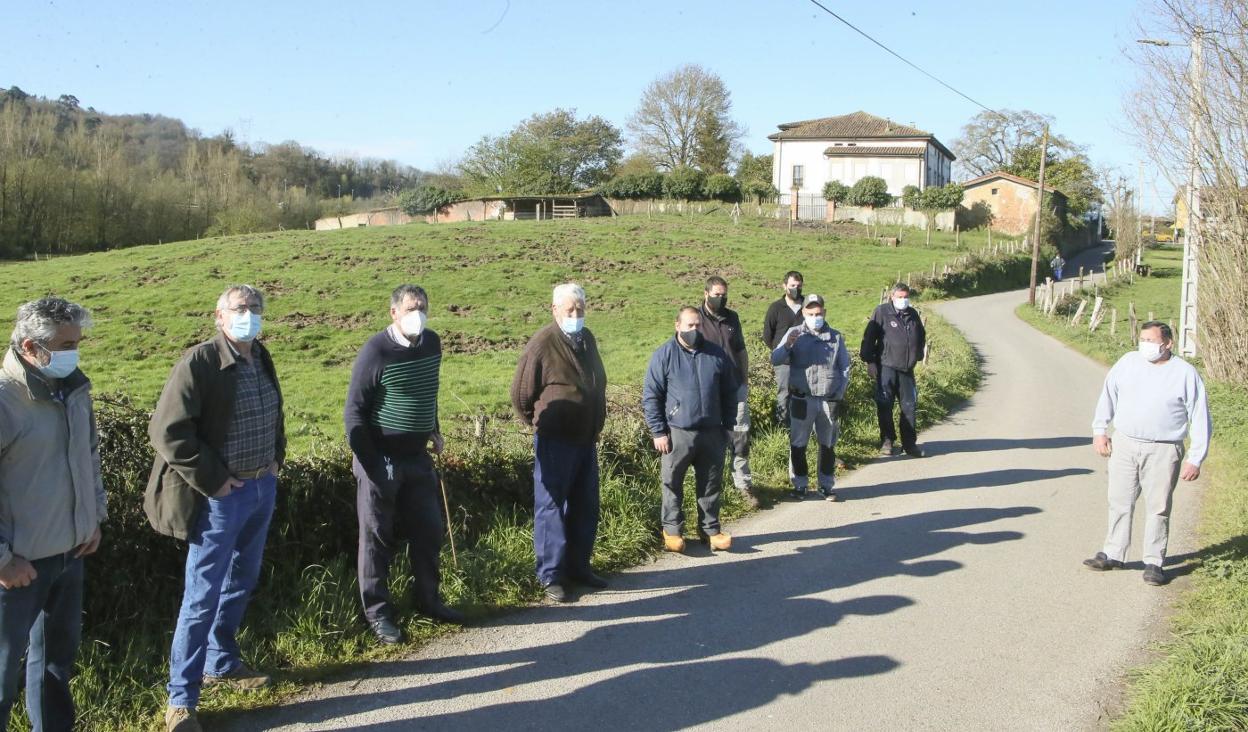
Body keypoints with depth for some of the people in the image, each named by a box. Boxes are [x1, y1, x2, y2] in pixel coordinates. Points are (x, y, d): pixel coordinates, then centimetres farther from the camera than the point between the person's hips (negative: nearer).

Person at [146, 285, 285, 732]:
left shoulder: (261, 358, 6)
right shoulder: (199, 362, -17)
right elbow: (166, 430, -21)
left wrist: (276, 457, 12)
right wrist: (212, 481, -18)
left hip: (263, 488, 8)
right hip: (222, 496, -8)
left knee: (240, 585, 20)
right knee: (203, 597, -1)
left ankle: (221, 664, 38)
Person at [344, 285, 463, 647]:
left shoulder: (432, 344, 3)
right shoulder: (376, 351, -15)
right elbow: (354, 411, -13)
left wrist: (434, 430, 14)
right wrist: (369, 464, -17)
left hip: (418, 457, 6)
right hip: (380, 460, -6)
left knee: (429, 531, 13)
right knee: (378, 538, 6)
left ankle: (428, 600, 30)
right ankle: (377, 613, 18)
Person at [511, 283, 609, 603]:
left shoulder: (587, 339, 7)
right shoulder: (543, 343, -15)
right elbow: (520, 394, -9)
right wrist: (540, 424, 1)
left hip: (586, 440, 7)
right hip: (555, 442, -7)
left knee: (585, 508, 15)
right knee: (551, 508, 1)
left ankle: (579, 567, 28)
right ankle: (550, 576, 10)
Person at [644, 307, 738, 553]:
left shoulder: (717, 354, 7)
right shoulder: (665, 355, -4)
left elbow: (729, 393, 14)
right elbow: (650, 397, -4)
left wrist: (728, 425, 10)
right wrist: (658, 432, -8)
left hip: (712, 433, 3)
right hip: (677, 433, -3)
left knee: (711, 484, 11)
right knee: (673, 484, 4)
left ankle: (710, 529, 23)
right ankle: (672, 530, 16)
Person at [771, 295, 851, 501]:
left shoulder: (836, 337, 7)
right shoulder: (794, 333, 2)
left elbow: (845, 367, 11)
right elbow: (775, 360, -8)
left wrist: (840, 395, 1)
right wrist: (787, 345, -28)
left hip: (829, 400, 2)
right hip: (802, 400, -1)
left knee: (828, 445, 9)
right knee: (798, 444, 3)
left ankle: (827, 485, 20)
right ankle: (799, 485, 14)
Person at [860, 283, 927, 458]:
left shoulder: (913, 314, 11)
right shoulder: (881, 312, -6)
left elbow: (921, 336, 25)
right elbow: (869, 338, -7)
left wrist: (917, 355, 16)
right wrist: (870, 362, -10)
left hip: (907, 369, 5)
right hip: (886, 368, -5)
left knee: (909, 405, 7)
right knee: (885, 406, 0)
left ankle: (910, 443, 16)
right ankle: (887, 441, 12)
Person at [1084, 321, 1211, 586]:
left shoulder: (1186, 374, -5)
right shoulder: (1128, 362, 4)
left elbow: (1200, 420, -2)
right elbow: (1108, 393, 15)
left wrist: (1195, 459, -6)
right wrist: (1099, 430, 10)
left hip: (1163, 452, -3)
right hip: (1124, 445, 3)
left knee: (1158, 508, 2)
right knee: (1119, 502, 8)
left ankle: (1154, 562, 12)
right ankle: (1113, 554, 19)